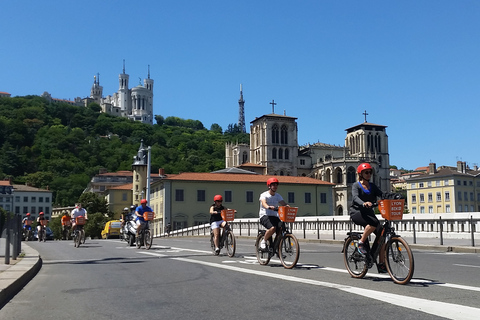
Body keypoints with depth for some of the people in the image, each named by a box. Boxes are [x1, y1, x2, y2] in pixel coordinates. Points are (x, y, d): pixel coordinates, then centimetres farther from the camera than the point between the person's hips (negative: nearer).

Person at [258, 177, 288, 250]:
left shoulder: (278, 196, 12)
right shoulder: (264, 195, -4)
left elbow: (283, 203, -5)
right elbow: (263, 203, -25)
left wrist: (287, 206, -29)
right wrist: (268, 207, -48)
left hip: (274, 216, 5)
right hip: (265, 216, -5)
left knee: (281, 229, -21)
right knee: (273, 228, -33)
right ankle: (264, 241, -8)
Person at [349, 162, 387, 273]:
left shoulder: (372, 186, 13)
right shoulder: (356, 185, -4)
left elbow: (382, 195, 0)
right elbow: (355, 197, -23)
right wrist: (364, 203, -44)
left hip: (369, 213, 6)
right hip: (357, 212, -6)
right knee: (373, 223, -35)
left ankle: (382, 264, -2)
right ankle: (361, 243, -15)